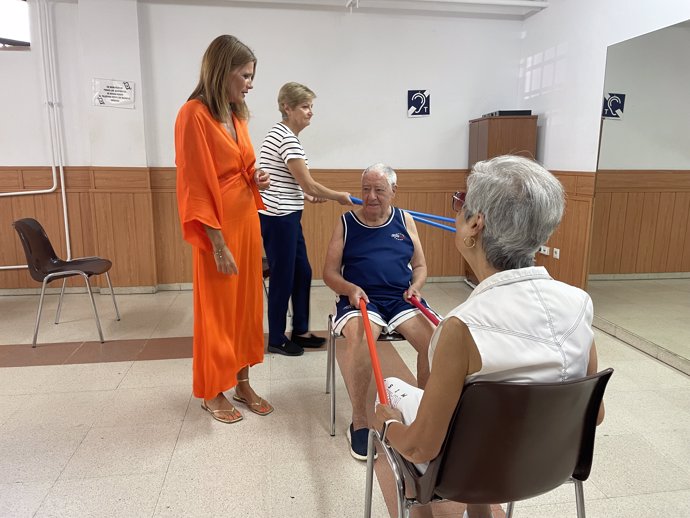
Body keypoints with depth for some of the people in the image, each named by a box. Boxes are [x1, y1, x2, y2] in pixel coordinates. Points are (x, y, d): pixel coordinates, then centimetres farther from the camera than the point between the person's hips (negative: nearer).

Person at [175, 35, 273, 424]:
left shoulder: (237, 115, 10)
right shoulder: (194, 114, -13)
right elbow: (196, 186, -17)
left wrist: (256, 180, 0)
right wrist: (218, 243, -18)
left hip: (246, 221, 8)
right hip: (219, 227, -8)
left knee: (246, 306, 14)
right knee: (216, 311, 5)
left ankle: (243, 384, 29)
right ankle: (212, 393, 24)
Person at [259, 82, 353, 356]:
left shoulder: (283, 134, 15)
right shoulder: (286, 137, -16)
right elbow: (308, 183, -17)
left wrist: (305, 196, 17)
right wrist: (339, 196, -4)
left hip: (286, 216, 10)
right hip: (277, 218, -10)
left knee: (302, 273, 15)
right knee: (283, 277, 2)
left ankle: (300, 331, 28)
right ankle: (276, 339, 18)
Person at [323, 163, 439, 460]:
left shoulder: (404, 221, 13)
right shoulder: (346, 223, 8)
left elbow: (420, 266, 17)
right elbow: (329, 273, 6)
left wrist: (415, 287, -5)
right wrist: (349, 288, -14)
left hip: (402, 298, 2)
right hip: (360, 298, -2)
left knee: (436, 338, -25)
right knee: (360, 337, -35)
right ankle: (359, 421, -16)